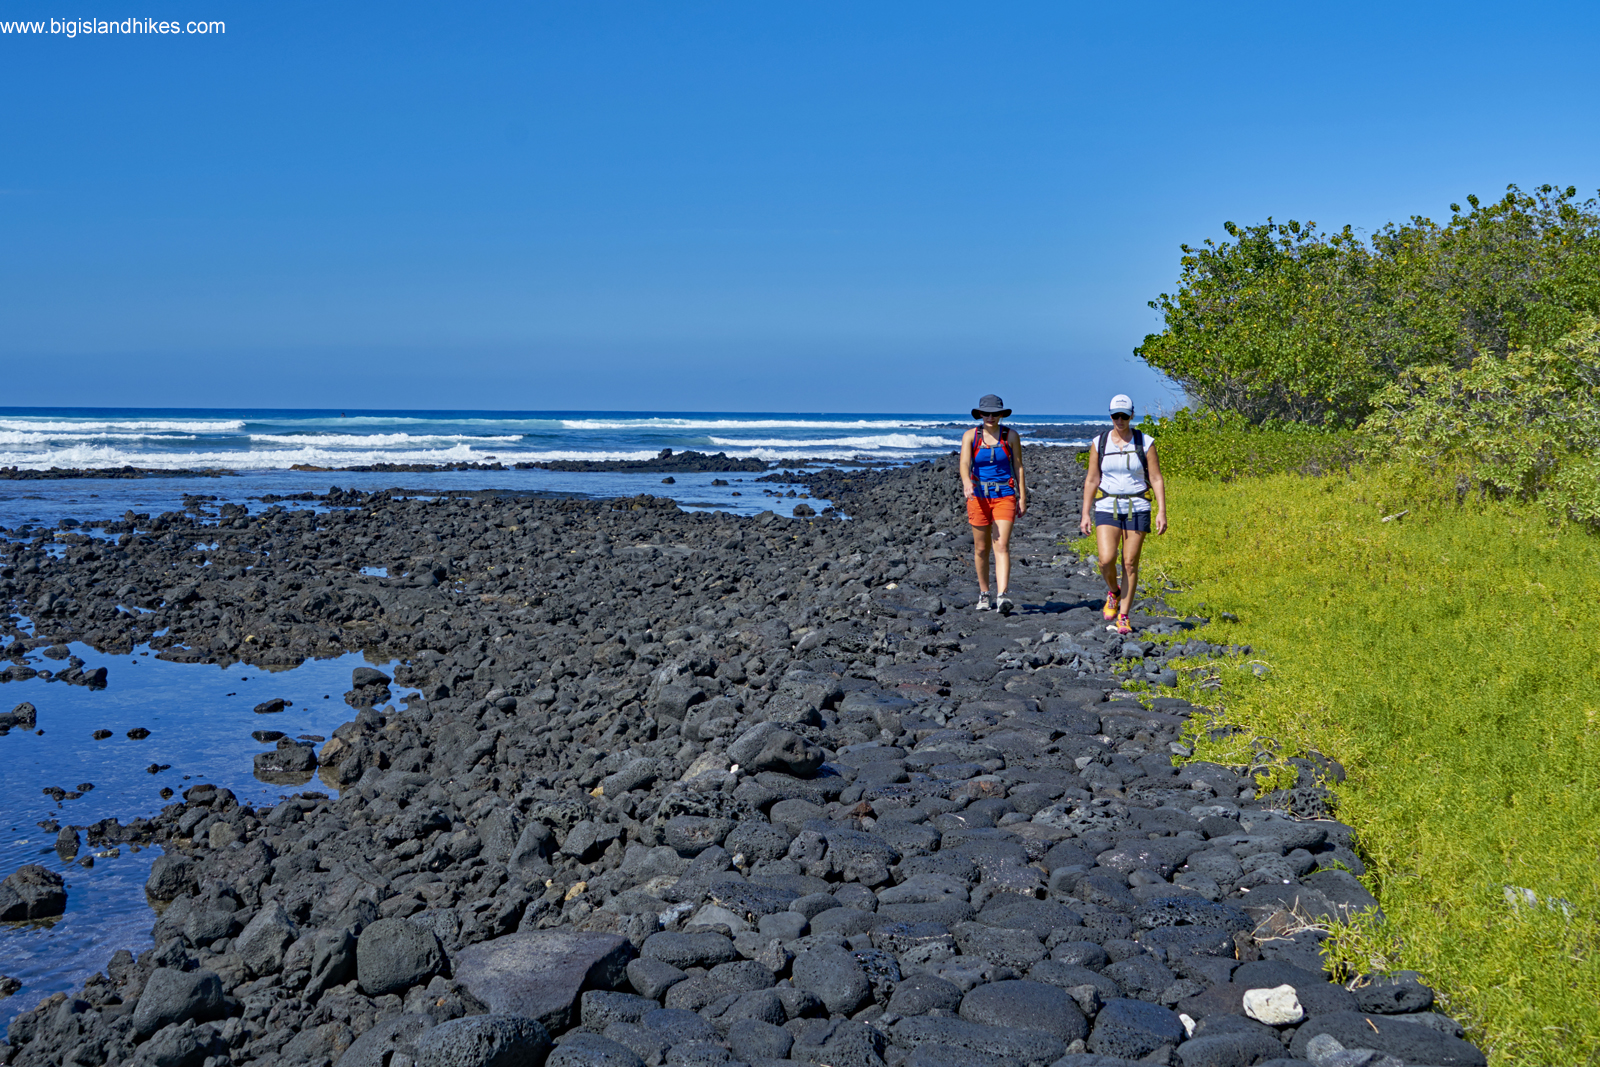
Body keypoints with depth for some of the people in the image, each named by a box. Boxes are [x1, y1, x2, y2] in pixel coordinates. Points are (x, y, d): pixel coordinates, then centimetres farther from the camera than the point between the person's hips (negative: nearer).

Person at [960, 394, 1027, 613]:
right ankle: (984, 593, 26)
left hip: (1005, 496, -1)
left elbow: (1018, 467, 5)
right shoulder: (970, 436, 0)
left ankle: (1003, 596, -24)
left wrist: (1022, 497, 1)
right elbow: (964, 463, -14)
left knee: (1002, 547, -13)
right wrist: (967, 483, -35)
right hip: (979, 496, 1)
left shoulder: (1011, 436, 2)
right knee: (981, 549, 9)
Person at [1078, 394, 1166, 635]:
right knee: (1106, 560, -15)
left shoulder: (1145, 443, -1)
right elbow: (1091, 480, 5)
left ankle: (1123, 617, 10)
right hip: (1107, 507, 0)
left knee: (1130, 563, 0)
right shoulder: (1099, 443, 2)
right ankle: (1113, 592, 17)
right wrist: (1085, 514, 2)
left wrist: (1162, 511, -9)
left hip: (1137, 509, 0)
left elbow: (1156, 479, -1)